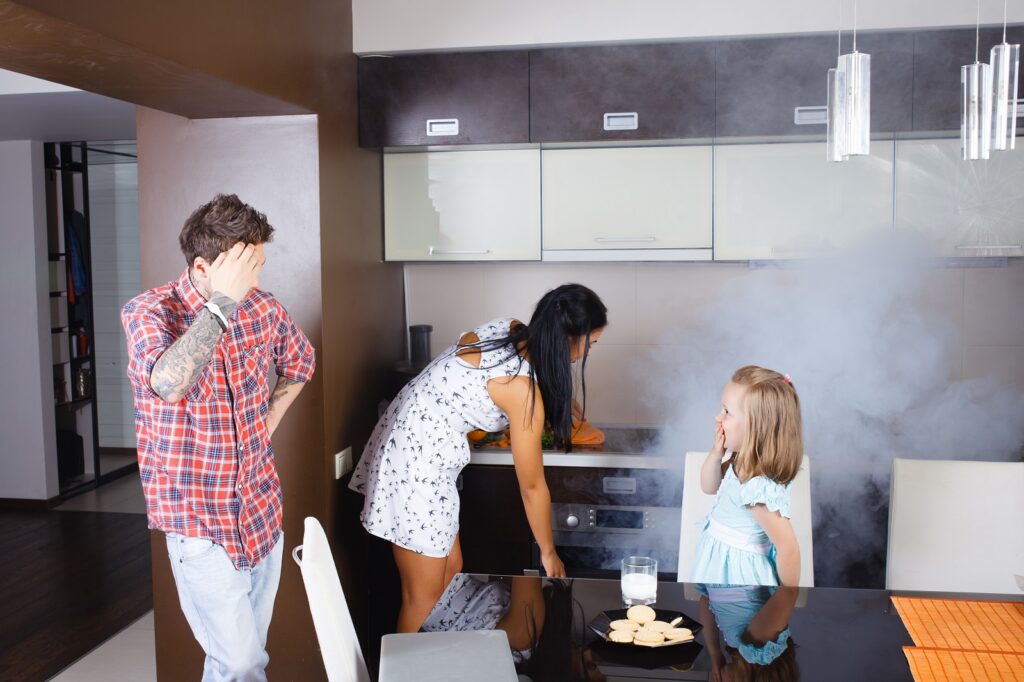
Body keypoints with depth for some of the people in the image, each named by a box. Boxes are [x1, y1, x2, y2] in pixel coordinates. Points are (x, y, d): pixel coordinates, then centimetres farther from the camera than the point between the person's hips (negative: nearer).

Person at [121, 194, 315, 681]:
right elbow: (168, 383, -38)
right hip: (200, 519, -5)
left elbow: (300, 361, 19)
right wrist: (222, 302, -32)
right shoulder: (148, 311, -16)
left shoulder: (261, 307, -2)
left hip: (262, 506, 5)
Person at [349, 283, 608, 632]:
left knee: (450, 572, 18)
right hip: (415, 464, -9)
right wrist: (548, 553, 2)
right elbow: (532, 486, -11)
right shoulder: (522, 388, -23)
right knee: (425, 597, 3)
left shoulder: (509, 329, -2)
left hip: (410, 444, 9)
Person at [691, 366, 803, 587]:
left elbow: (788, 548, -28)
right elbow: (709, 487, 9)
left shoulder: (759, 490, -33)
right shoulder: (743, 463, -6)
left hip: (737, 575, -9)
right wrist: (716, 453, -10)